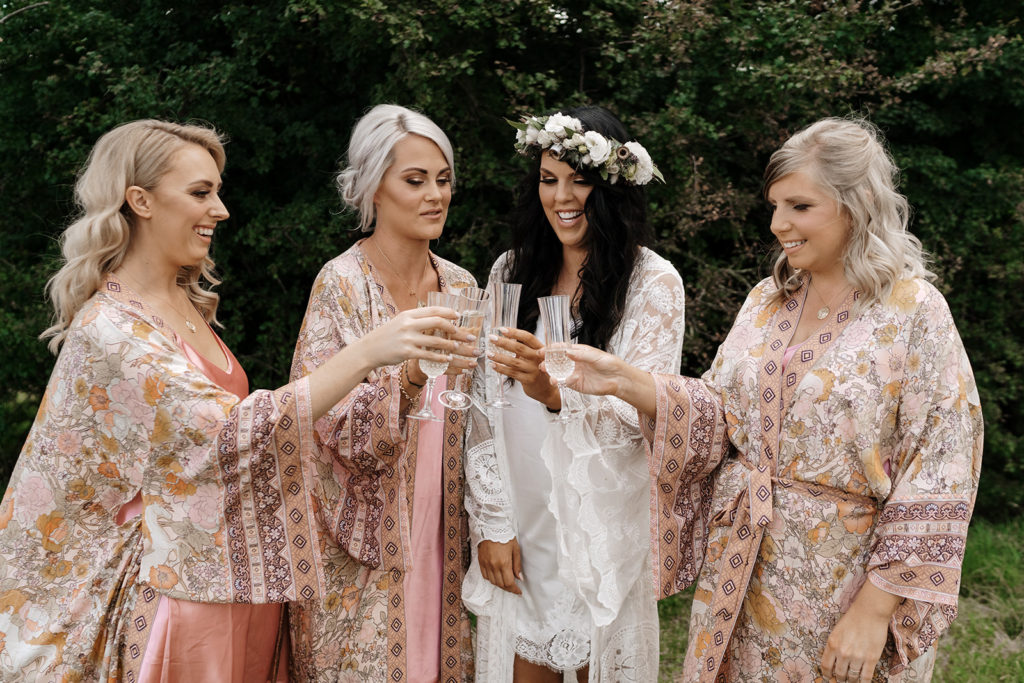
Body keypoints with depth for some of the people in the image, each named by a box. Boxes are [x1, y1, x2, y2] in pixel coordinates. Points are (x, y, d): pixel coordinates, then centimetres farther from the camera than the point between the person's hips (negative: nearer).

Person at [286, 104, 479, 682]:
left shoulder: (460, 285, 4)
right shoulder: (342, 284, -12)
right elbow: (336, 429, -18)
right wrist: (409, 374, -34)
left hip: (441, 537, 5)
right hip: (366, 544, -5)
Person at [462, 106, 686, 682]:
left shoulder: (654, 283, -6)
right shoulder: (511, 272, 4)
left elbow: (641, 415, -14)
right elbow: (484, 408, 3)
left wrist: (555, 392, -33)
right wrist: (491, 522, -3)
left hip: (606, 524, -2)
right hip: (521, 524, 3)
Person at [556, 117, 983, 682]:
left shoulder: (914, 313, -13)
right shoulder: (768, 300, 4)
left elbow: (935, 482, -16)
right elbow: (719, 417, 1)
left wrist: (875, 611, -18)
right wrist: (626, 383, -14)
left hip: (841, 581, -5)